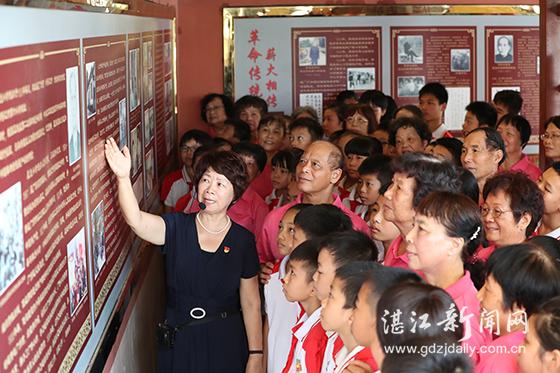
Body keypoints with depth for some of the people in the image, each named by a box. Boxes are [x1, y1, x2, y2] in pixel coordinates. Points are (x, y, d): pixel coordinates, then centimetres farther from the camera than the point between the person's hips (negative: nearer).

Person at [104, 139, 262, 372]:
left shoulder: (243, 240, -5)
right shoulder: (177, 227, -5)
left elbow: (251, 303, -1)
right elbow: (136, 220, -26)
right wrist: (123, 177, -41)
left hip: (225, 340, 0)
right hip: (178, 340, 1)